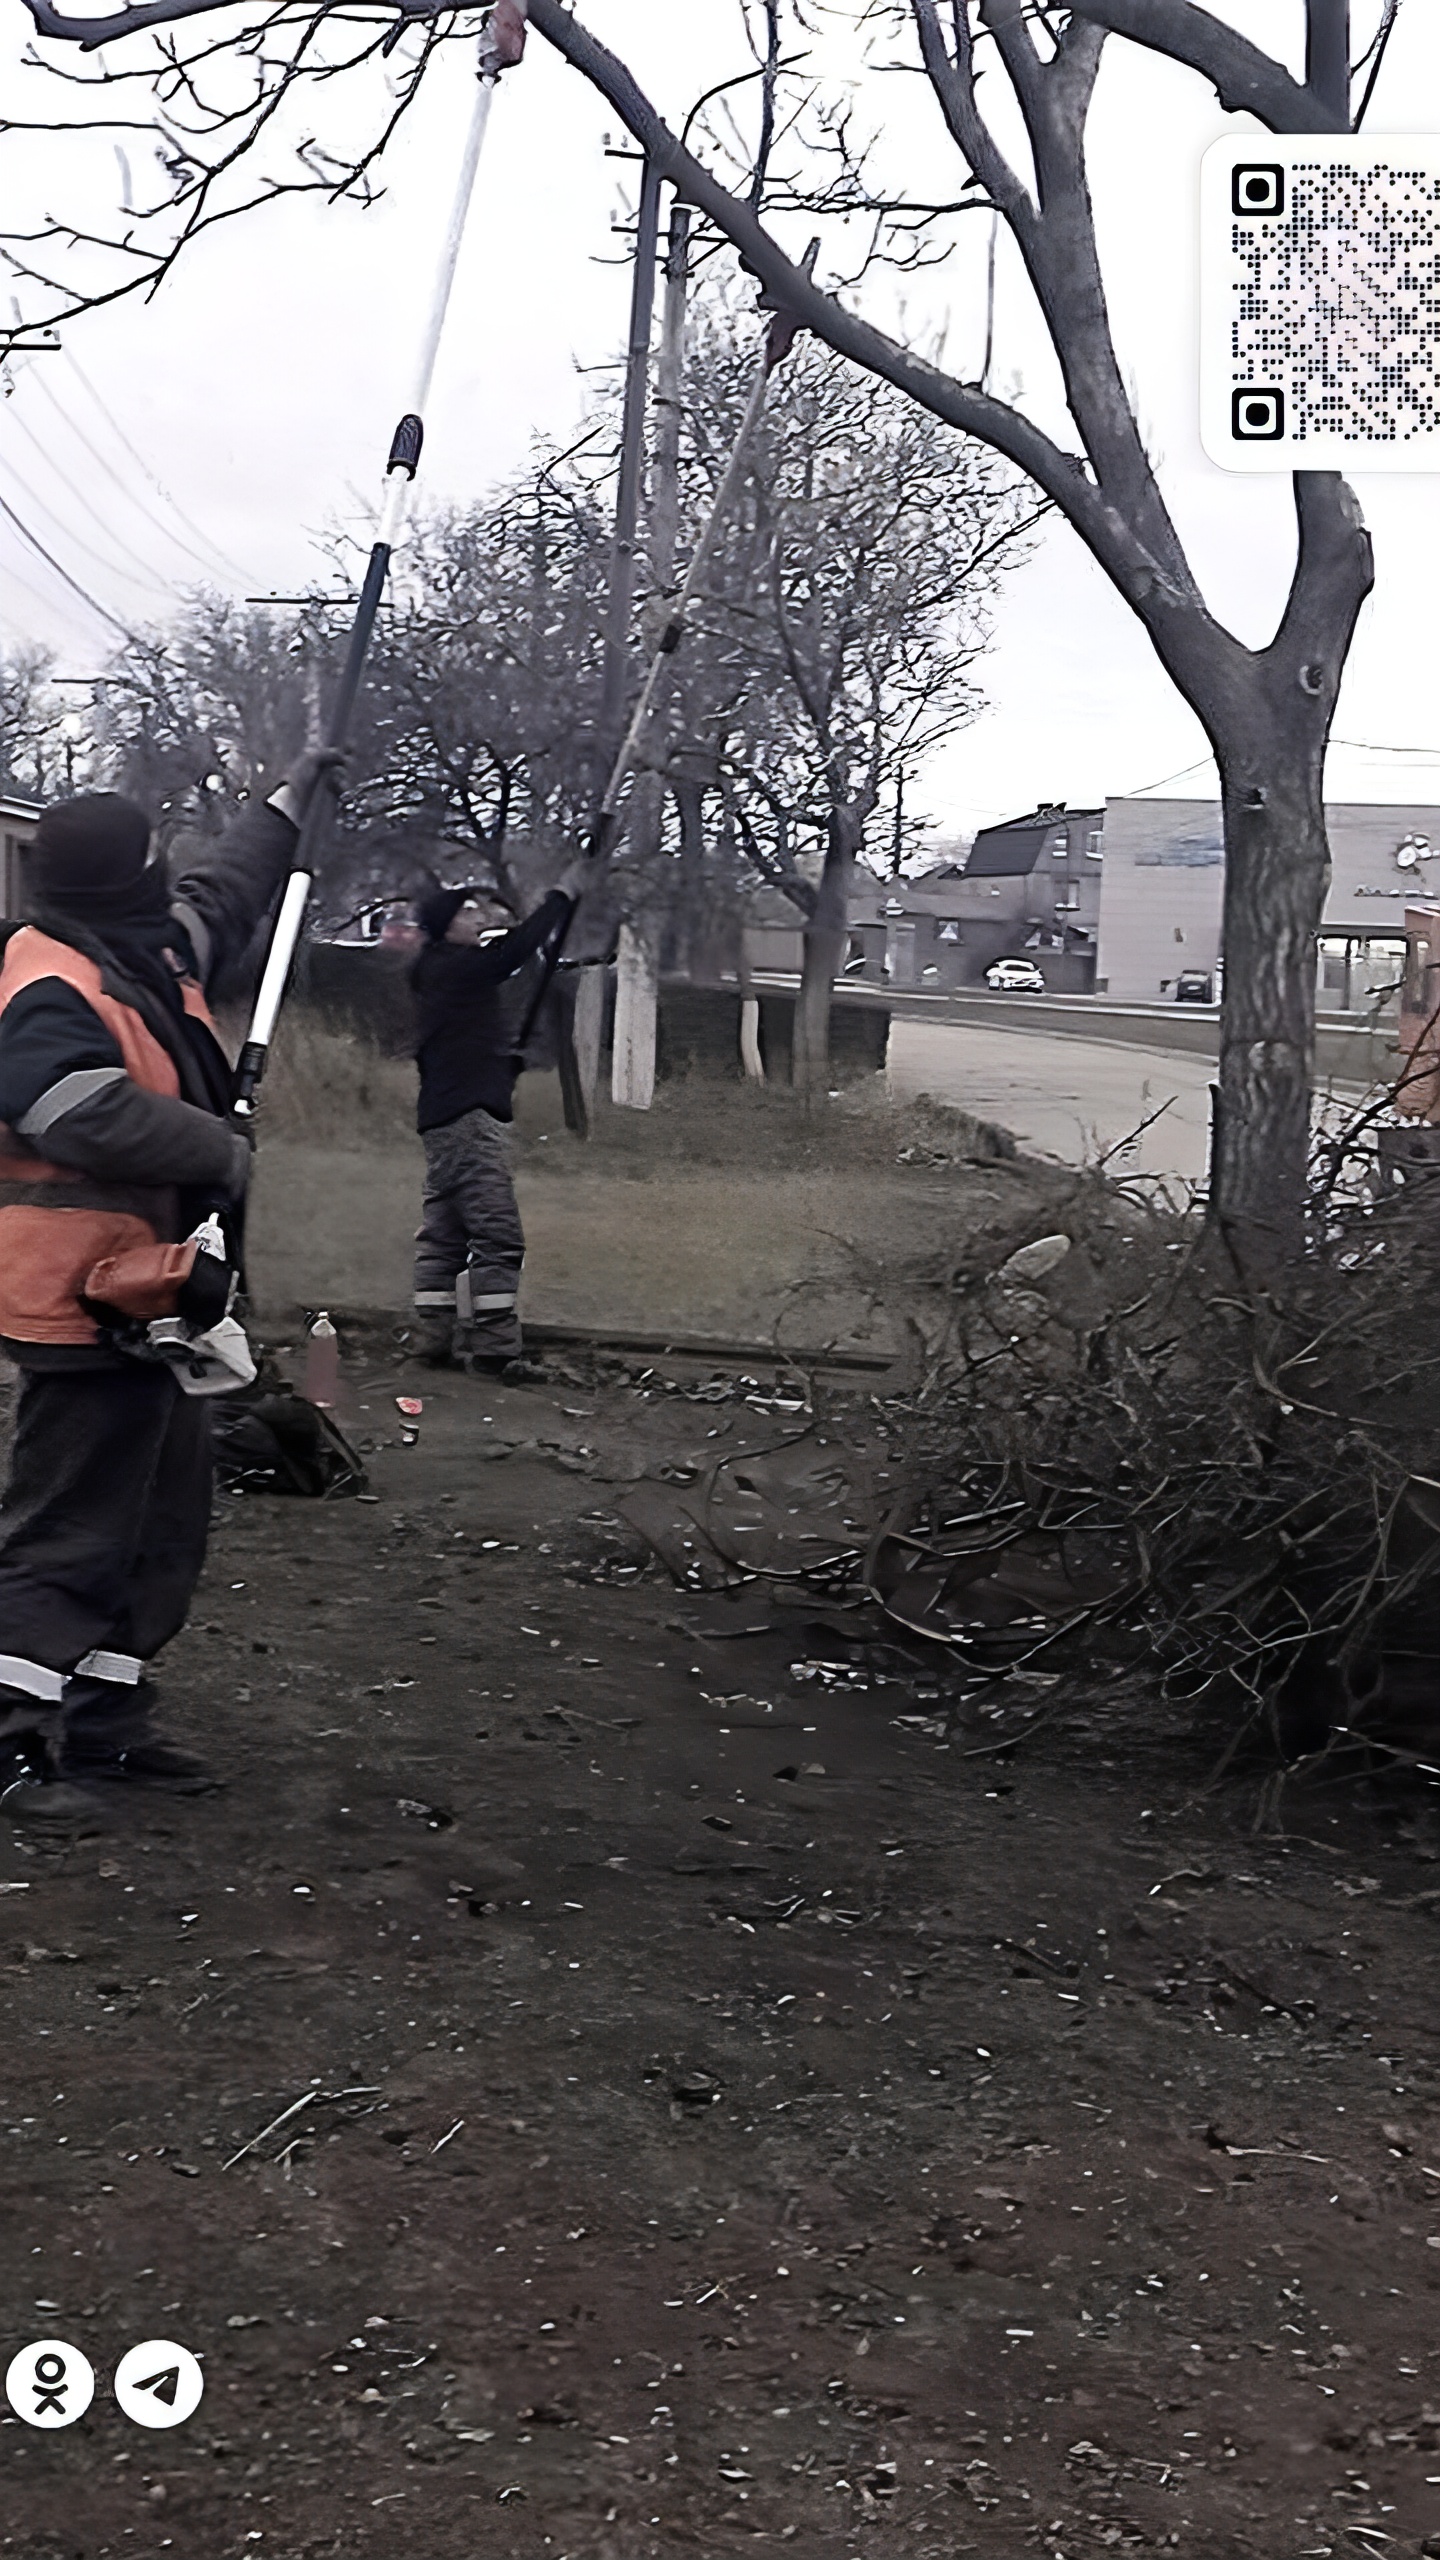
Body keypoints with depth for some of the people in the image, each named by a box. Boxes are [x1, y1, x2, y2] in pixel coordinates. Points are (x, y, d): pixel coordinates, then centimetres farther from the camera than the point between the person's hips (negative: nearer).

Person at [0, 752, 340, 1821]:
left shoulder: (150, 951, 10)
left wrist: (295, 791, 37)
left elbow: (226, 892, 29)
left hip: (154, 1303, 11)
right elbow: (94, 1114, -37)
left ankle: (108, 1723, 23)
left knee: (165, 1524, 15)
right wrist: (223, 1152, -25)